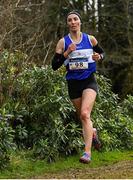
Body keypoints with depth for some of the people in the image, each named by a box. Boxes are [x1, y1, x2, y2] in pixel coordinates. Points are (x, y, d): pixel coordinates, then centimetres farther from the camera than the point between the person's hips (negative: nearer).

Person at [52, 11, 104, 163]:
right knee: (82, 116, 13)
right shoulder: (63, 42, -1)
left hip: (89, 82, -2)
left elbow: (102, 53, 18)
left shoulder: (90, 39, 1)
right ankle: (93, 132, 48)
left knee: (85, 114, -22)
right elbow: (54, 66, -5)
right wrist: (67, 53, -19)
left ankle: (87, 153, -26)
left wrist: (99, 57, -6)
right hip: (73, 83, 2)